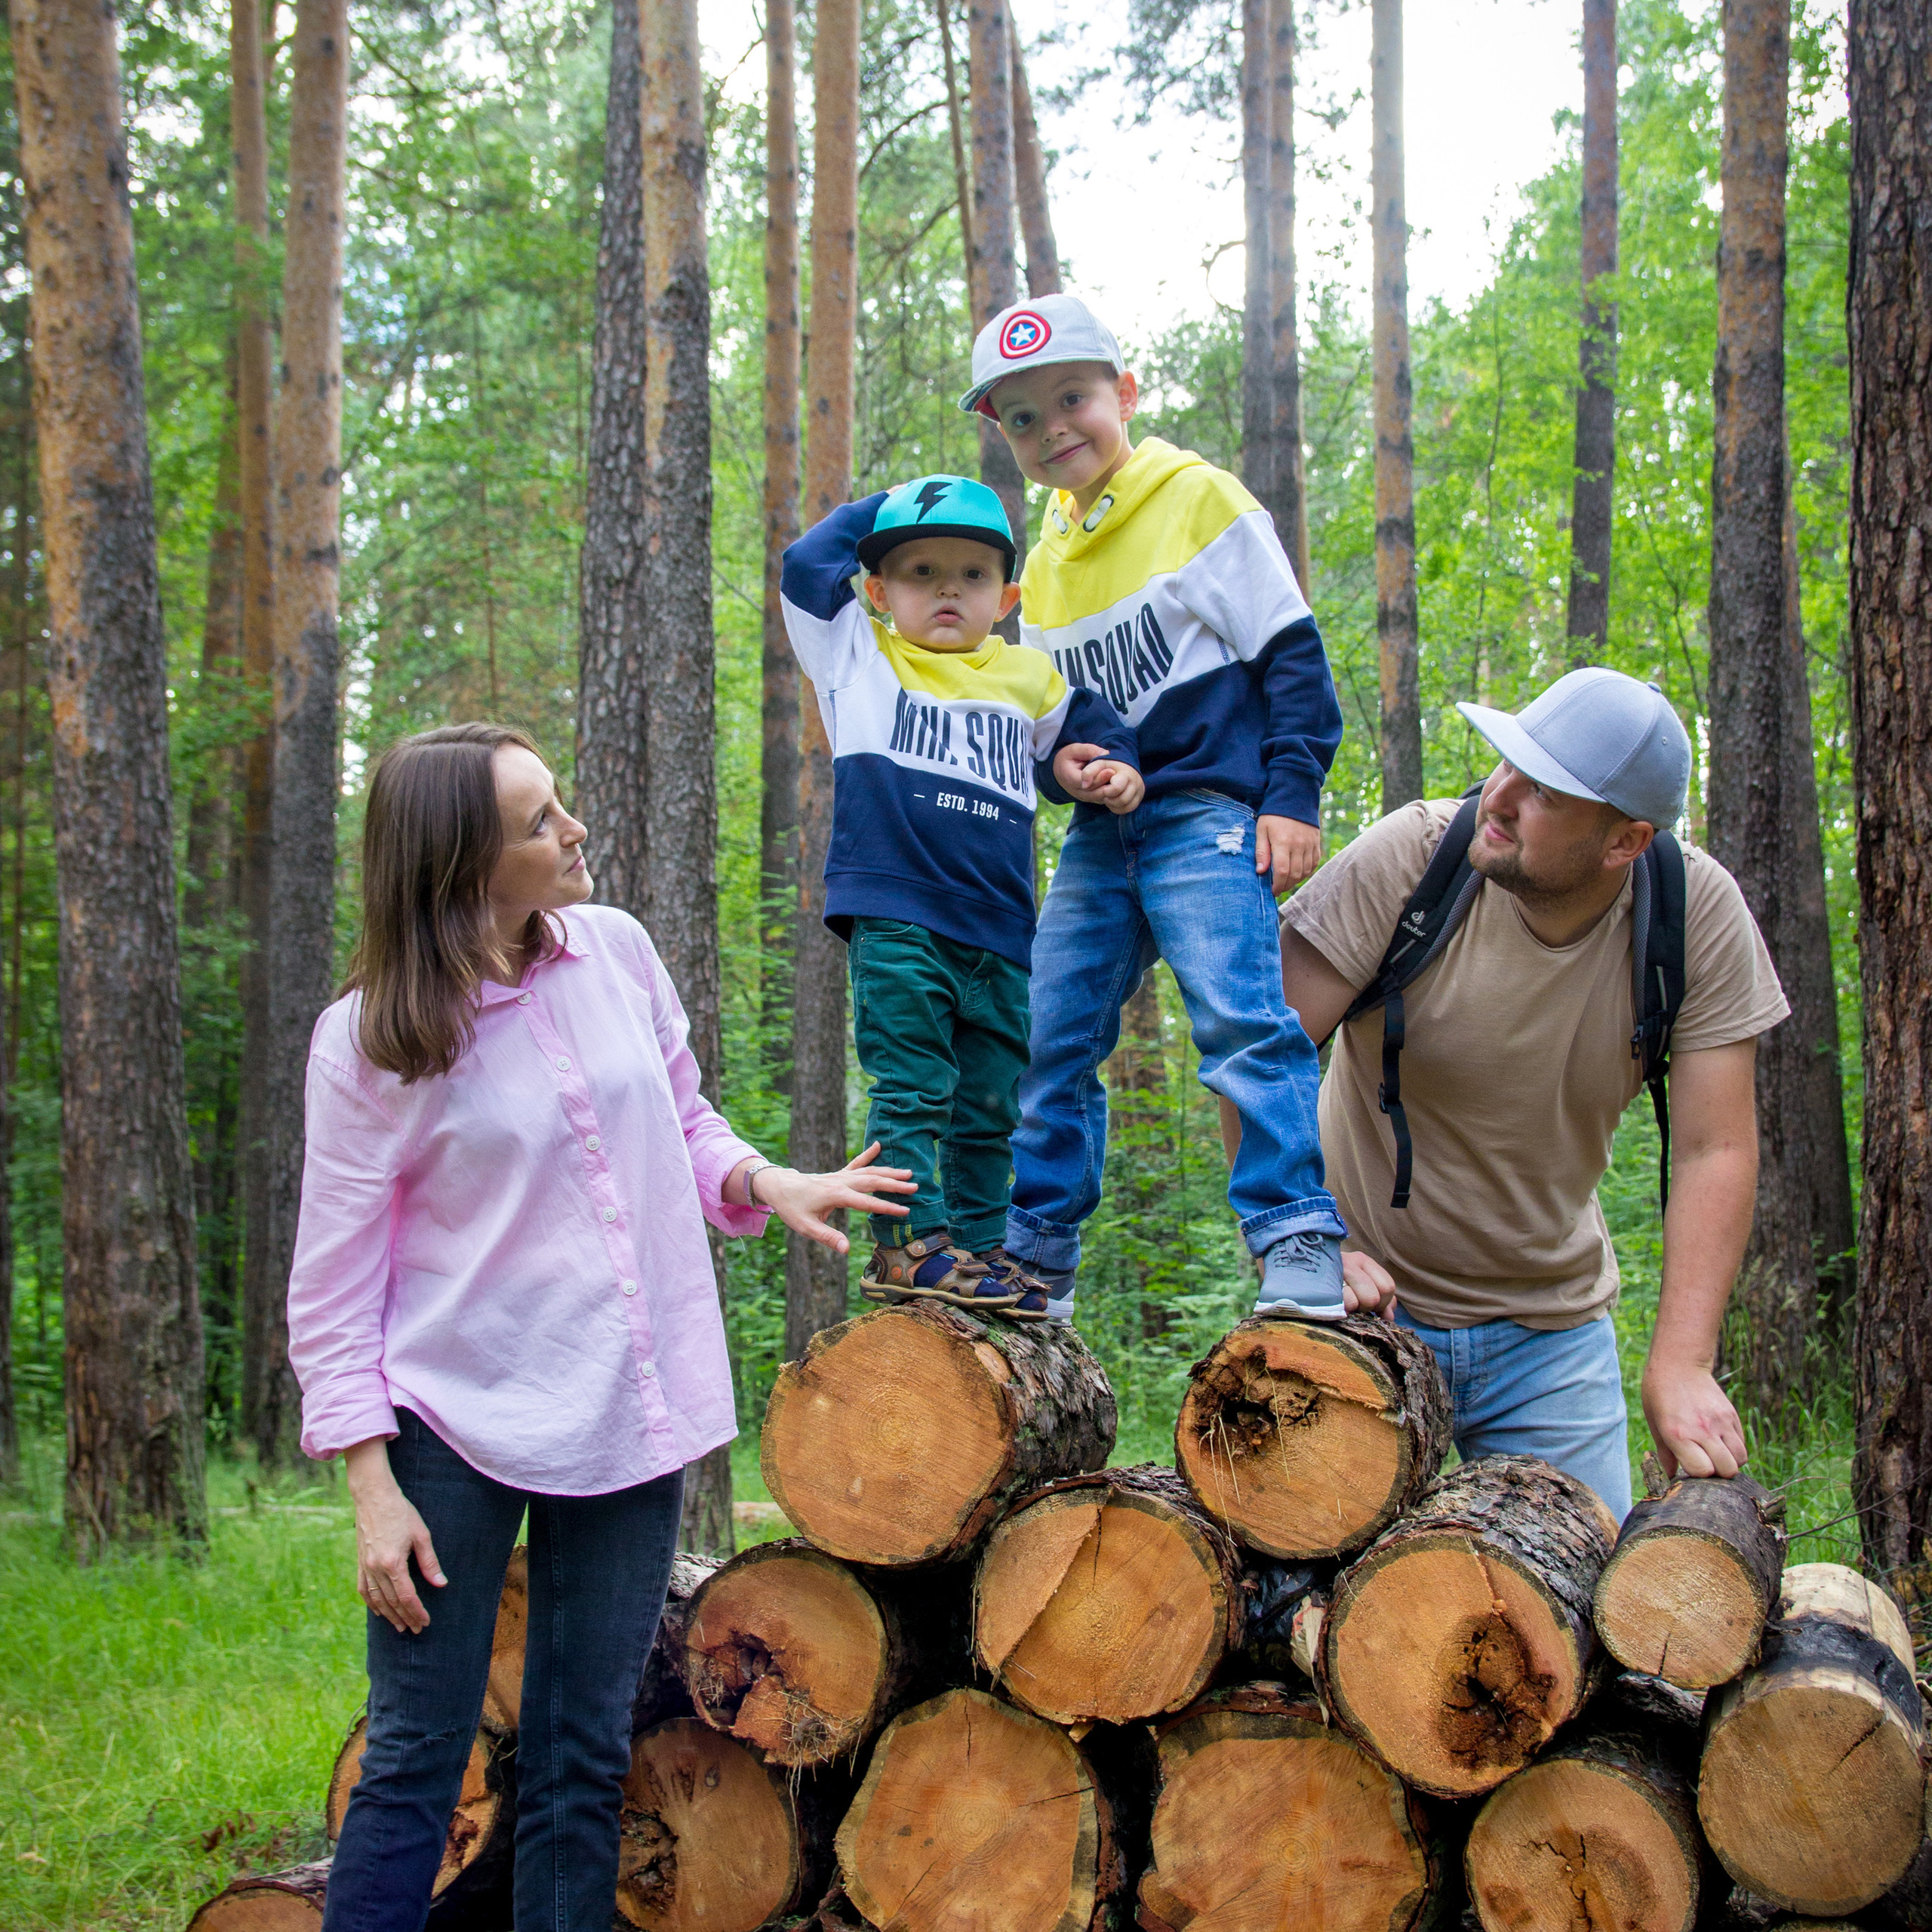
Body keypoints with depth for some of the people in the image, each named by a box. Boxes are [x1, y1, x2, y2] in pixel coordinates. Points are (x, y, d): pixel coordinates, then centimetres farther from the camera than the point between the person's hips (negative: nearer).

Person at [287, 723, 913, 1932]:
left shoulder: (615, 950, 3)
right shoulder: (370, 1042, -9)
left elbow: (684, 1126, 17)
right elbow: (334, 1288, -5)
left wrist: (766, 1183, -5)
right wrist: (374, 1487, -10)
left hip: (627, 1419, 4)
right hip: (462, 1426, -4)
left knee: (585, 1766, 9)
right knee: (415, 1767, -1)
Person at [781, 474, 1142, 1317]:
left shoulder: (1028, 679, 16)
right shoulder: (858, 658, 8)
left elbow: (1093, 730, 28)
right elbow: (807, 563, 1)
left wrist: (1115, 773, 7)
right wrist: (883, 510, 12)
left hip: (999, 932, 4)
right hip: (895, 921, -4)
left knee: (990, 1105, 9)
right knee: (912, 1091, -9)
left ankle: (978, 1247, 16)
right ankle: (909, 1243, -6)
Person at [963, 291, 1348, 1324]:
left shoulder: (1201, 500, -2)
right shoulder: (1044, 563, 16)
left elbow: (1291, 654, -4)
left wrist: (1292, 796, -12)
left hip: (1207, 813, -7)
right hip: (1101, 829, 7)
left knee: (1242, 1015, -20)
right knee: (1049, 1034, 6)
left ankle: (1302, 1249, -21)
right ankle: (1036, 1261, 17)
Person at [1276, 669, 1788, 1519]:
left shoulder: (1700, 914, -13)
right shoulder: (1408, 858, -20)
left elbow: (1715, 1151, -13)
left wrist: (1681, 1365, -22)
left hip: (1555, 1326, 2)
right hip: (1372, 1298, -2)